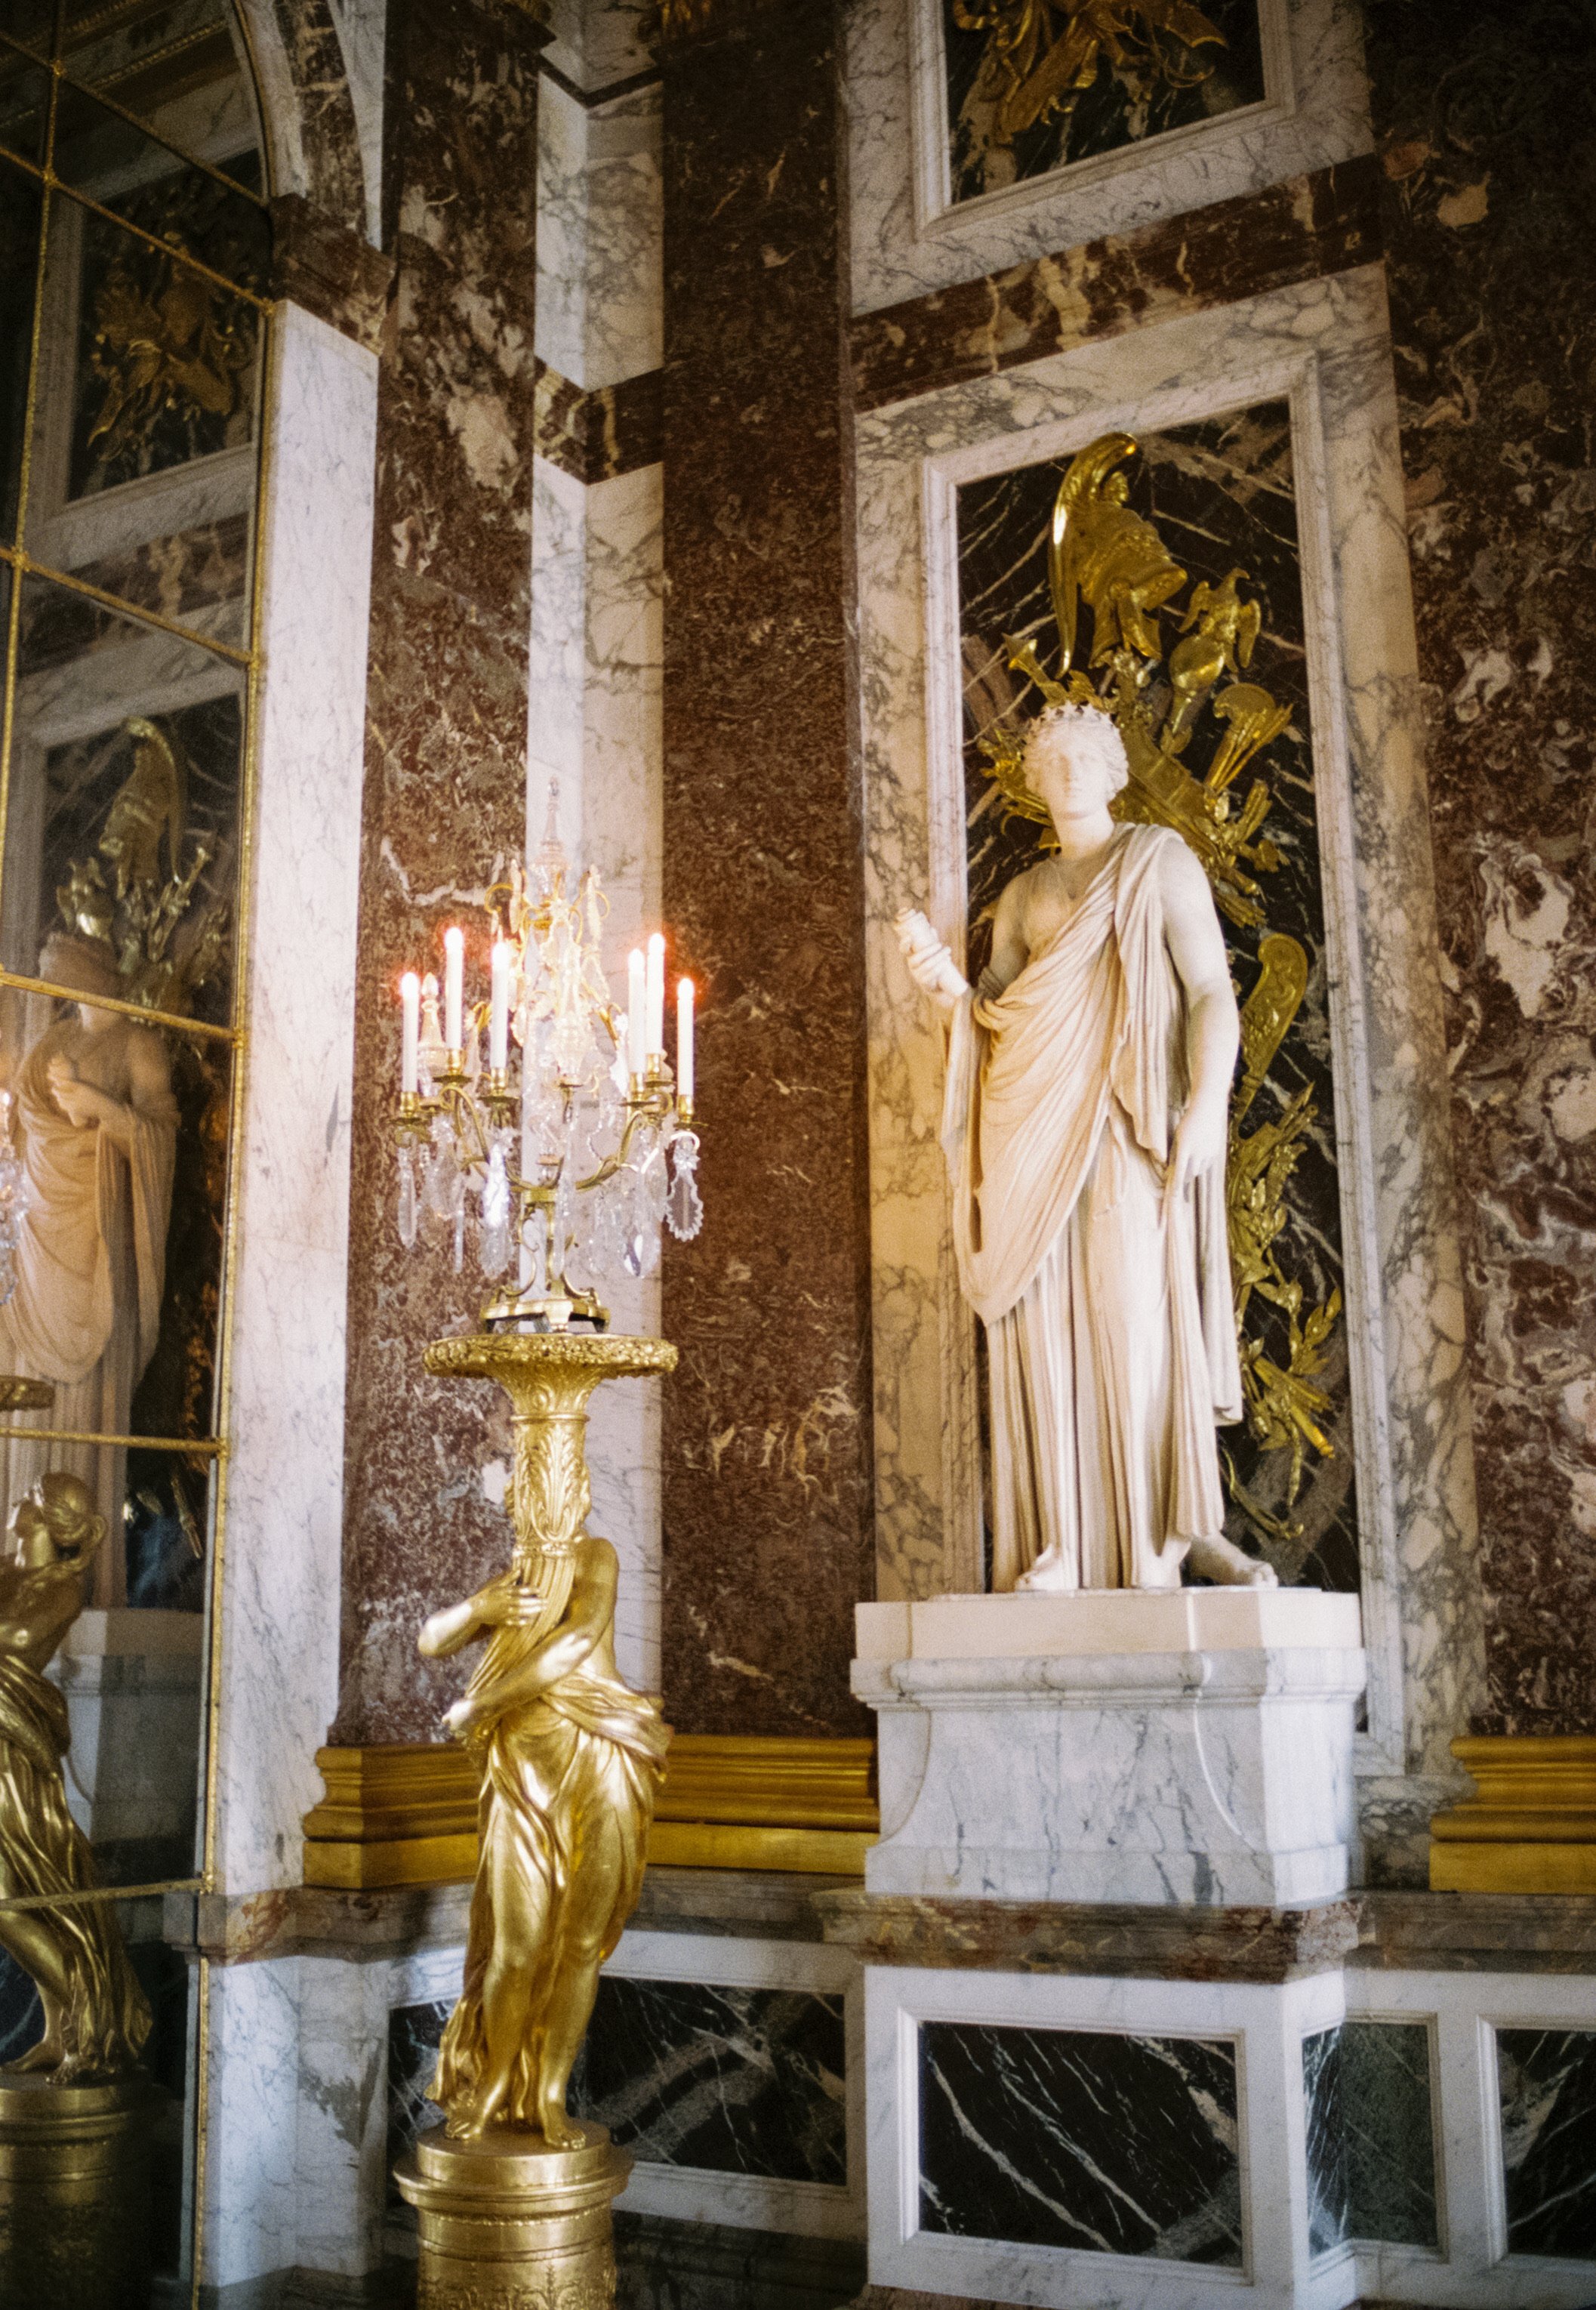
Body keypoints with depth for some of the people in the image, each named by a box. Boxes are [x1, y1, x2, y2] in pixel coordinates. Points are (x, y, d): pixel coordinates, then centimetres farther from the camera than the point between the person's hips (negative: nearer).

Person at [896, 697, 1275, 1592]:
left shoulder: (1159, 860, 10)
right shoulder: (1024, 895, 23)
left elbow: (1213, 991, -1)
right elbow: (993, 1019, 18)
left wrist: (1209, 1103, -15)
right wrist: (946, 980, -3)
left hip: (1126, 1119, -4)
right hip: (1034, 1127, 4)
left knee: (1139, 1312, -11)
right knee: (1047, 1322, -4)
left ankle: (1172, 1529, -5)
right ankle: (1064, 1544, -5)